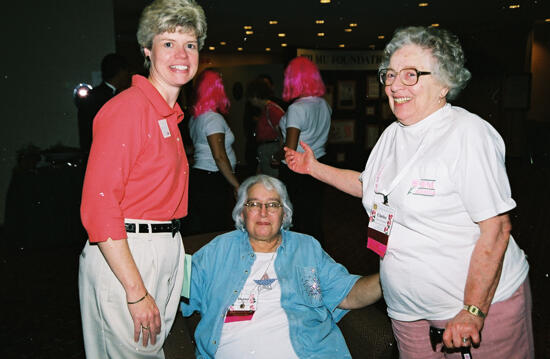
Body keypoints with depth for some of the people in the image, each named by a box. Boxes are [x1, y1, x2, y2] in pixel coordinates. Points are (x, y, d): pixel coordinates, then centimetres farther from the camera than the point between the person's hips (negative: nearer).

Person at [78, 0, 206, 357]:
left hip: (166, 251, 9)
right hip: (123, 255, -8)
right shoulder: (127, 108, -15)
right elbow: (98, 206, -20)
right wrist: (136, 292, -20)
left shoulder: (170, 114, 13)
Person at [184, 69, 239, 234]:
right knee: (217, 232, -4)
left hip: (198, 176, 9)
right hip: (213, 181, -9)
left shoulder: (195, 118, 15)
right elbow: (219, 156, -18)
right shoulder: (214, 118, -13)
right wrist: (236, 185, -14)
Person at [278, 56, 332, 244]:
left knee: (300, 221, 6)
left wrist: (277, 157, -4)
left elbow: (290, 150, -22)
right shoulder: (325, 105, 4)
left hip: (295, 171, -7)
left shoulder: (296, 109, -19)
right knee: (315, 219, 18)